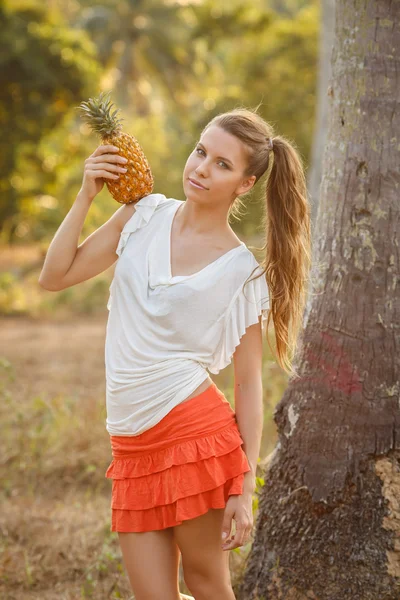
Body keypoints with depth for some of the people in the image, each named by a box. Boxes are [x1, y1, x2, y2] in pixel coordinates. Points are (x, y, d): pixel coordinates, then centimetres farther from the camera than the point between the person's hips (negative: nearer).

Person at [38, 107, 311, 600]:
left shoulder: (243, 272, -2)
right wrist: (86, 195, 0)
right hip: (131, 444, 4)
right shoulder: (146, 216, 9)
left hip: (194, 429, -4)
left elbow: (248, 382, -1)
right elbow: (55, 276, 10)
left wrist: (245, 489, -6)